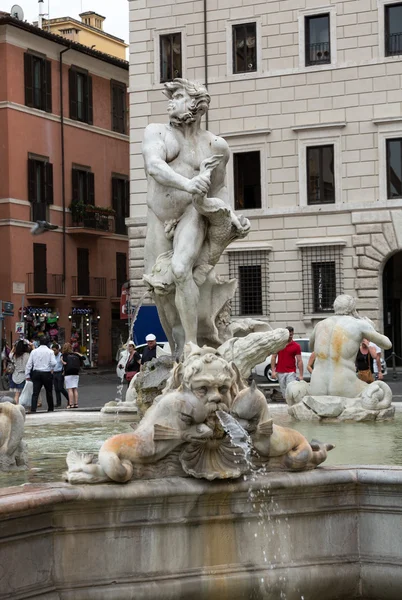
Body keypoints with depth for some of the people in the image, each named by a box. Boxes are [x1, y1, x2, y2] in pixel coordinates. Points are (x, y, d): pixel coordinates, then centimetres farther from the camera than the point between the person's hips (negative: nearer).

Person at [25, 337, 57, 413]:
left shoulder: (34, 351, 2)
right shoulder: (50, 352, -5)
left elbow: (29, 364, 1)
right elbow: (53, 363, -15)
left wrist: (27, 375, 6)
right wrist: (51, 369, 7)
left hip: (36, 373, 1)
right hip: (47, 373, -1)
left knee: (35, 392, -1)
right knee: (49, 392, 14)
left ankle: (33, 409, -13)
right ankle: (50, 409, 23)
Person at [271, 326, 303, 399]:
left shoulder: (296, 346, -1)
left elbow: (299, 361, -3)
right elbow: (273, 357, 6)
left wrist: (301, 375, -9)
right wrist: (273, 371, -3)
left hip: (291, 373, -2)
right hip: (280, 373, 2)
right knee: (284, 392, 7)